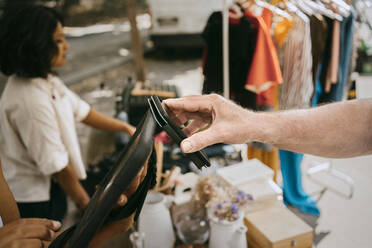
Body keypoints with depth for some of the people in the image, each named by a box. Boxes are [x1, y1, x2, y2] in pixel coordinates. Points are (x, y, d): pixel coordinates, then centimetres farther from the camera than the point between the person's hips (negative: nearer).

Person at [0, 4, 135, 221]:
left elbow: (82, 111, 7)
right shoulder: (31, 101, -32)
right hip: (34, 200, -8)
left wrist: (126, 128, 7)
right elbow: (56, 165, -26)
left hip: (50, 187, 8)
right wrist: (87, 204, -14)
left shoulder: (47, 81, -2)